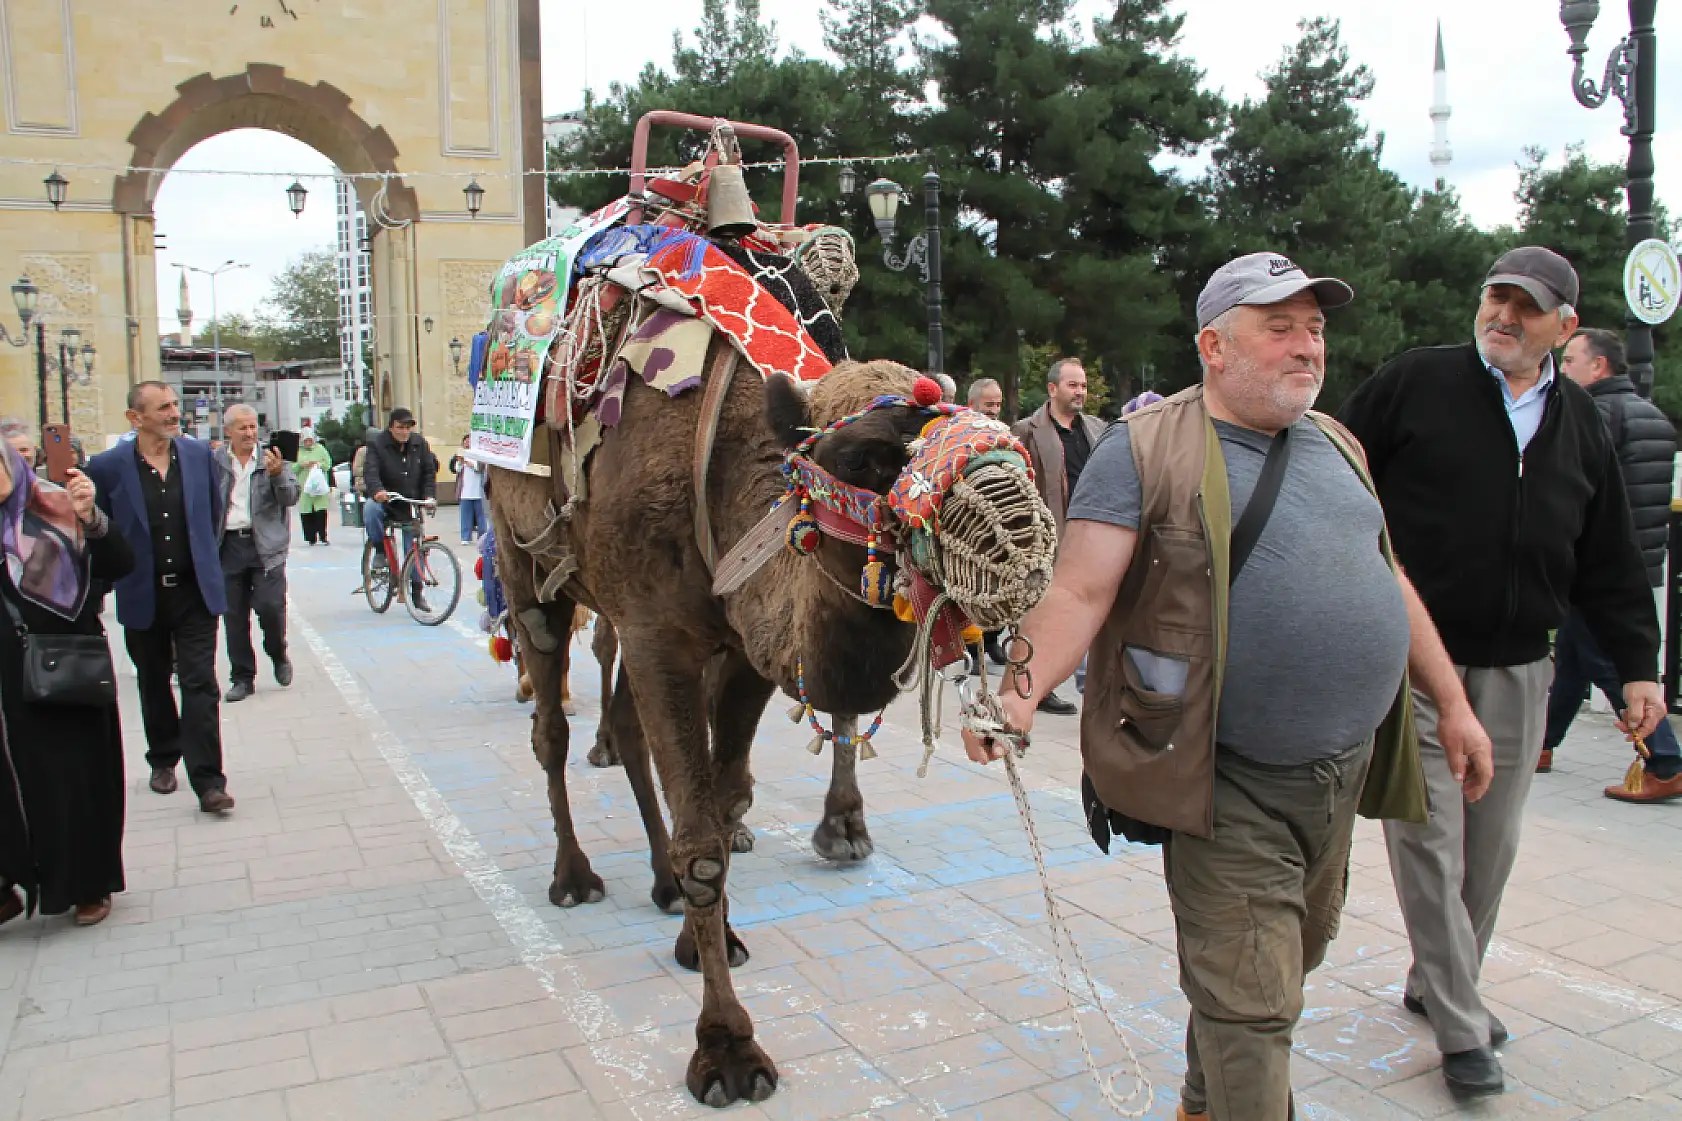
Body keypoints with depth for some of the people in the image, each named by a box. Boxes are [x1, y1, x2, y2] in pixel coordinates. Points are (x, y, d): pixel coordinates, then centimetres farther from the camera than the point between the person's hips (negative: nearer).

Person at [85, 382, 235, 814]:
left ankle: (208, 781, -6)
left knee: (200, 684, -6)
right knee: (154, 684, 16)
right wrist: (125, 563, 3)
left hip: (194, 591, 0)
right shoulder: (107, 466, -8)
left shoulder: (198, 454, -1)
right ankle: (163, 761, 36)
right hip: (142, 596, 0)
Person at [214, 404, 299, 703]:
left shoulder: (270, 458, 4)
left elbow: (291, 497, -4)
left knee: (270, 606, -9)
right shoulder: (214, 462, 5)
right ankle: (242, 678, 15)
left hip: (266, 545, -1)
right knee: (235, 615, 5)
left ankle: (278, 655, 20)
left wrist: (277, 475, -22)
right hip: (229, 546, 1)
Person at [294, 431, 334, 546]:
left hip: (320, 486, -1)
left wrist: (319, 464, -9)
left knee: (321, 512, -9)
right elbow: (291, 469, 5)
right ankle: (310, 538, 4)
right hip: (303, 487, 1)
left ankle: (323, 537, -3)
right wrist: (301, 465, -11)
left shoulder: (320, 449, 10)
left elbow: (328, 464, 9)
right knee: (306, 515, -2)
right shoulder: (296, 451, 9)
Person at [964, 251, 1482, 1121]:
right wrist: (1022, 689, -36)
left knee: (1293, 961, 24)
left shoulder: (1336, 445, 11)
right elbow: (1079, 594, -19)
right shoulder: (1147, 450, -12)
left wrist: (1452, 700, 18)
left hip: (1342, 771, 8)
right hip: (1231, 788, -8)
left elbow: (1385, 578, 19)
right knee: (1249, 1002, -3)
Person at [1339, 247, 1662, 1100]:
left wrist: (1637, 664, 12)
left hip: (1517, 672, 5)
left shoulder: (1579, 423, 12)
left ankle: (1440, 986, 32)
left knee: (1491, 845, 12)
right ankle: (1461, 1030, 9)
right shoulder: (1414, 384, -2)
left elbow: (1608, 560, 16)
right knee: (1430, 842, -3)